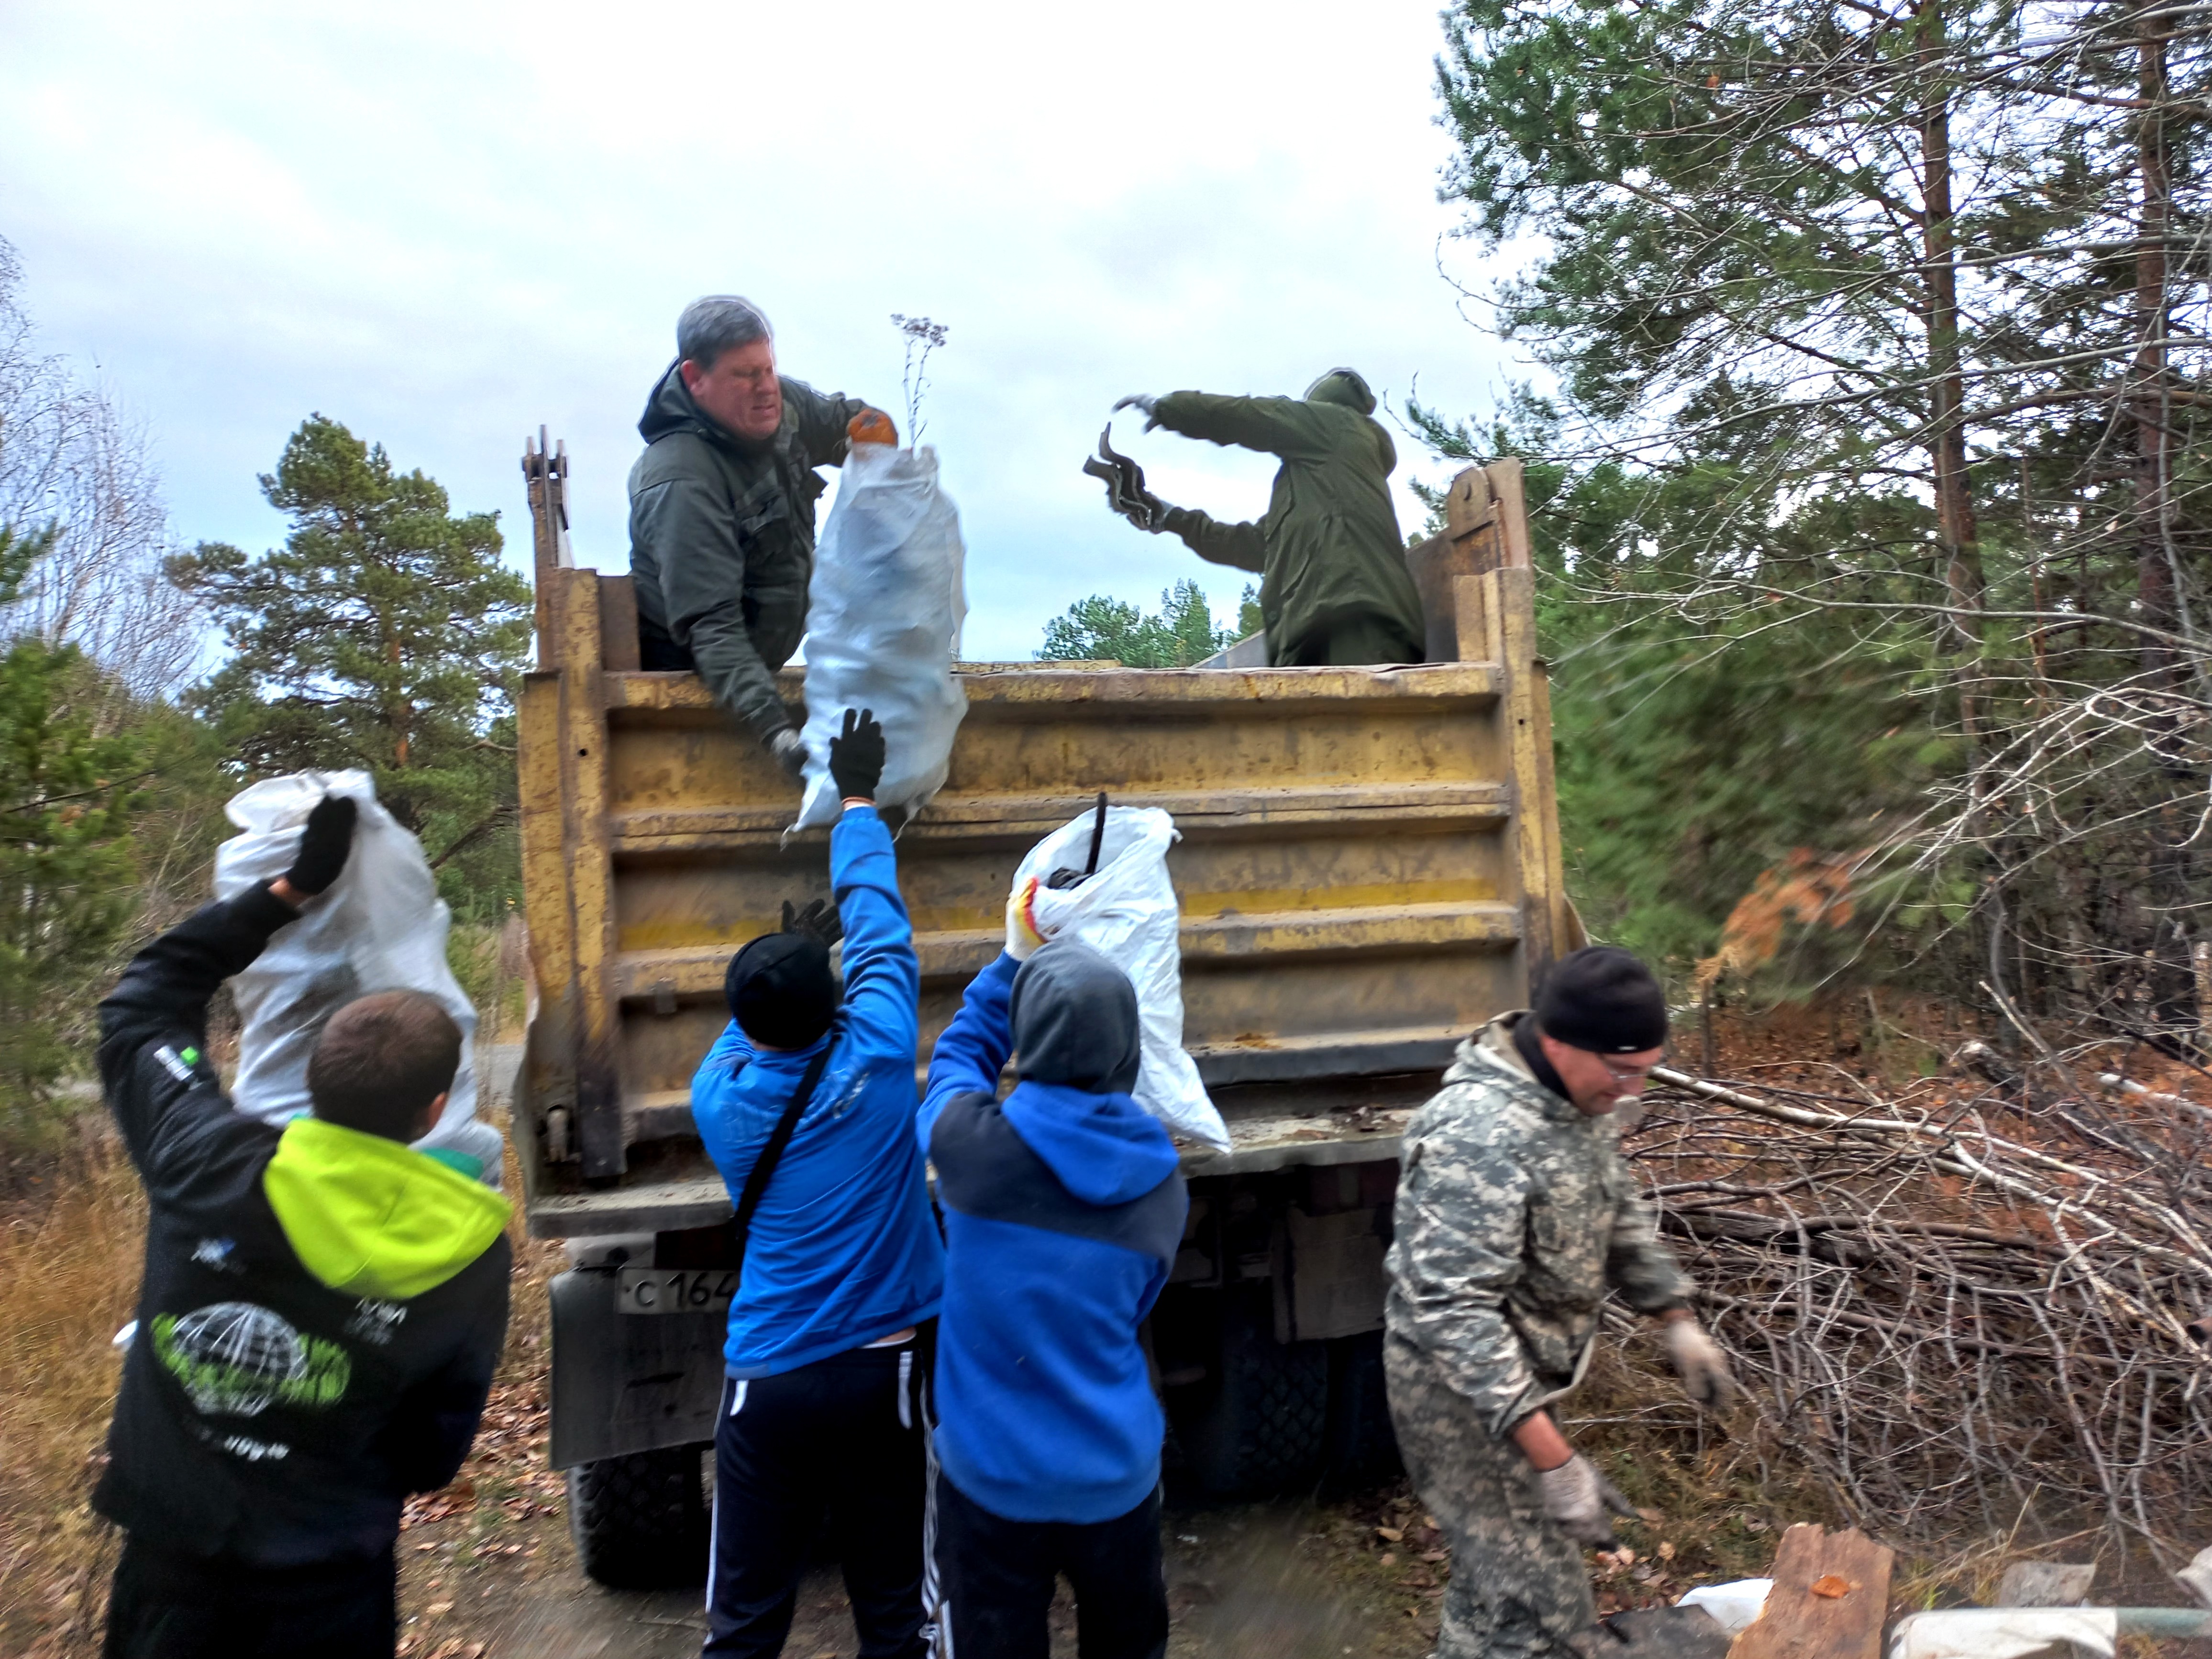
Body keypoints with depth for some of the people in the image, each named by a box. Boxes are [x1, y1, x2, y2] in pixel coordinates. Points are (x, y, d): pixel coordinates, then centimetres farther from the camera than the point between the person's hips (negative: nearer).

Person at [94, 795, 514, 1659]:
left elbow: (144, 1002, -3)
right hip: (323, 1587, 0)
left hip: (170, 1559, 1)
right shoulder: (473, 1258, -21)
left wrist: (292, 887, -2)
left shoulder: (205, 1165, -22)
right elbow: (431, 1453, -5)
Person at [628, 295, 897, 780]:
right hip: (691, 679, -8)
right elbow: (710, 626, -37)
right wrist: (776, 730, -49)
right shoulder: (682, 484, -30)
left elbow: (847, 418, 16)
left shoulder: (784, 403, -5)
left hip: (756, 666, 8)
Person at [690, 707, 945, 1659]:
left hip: (768, 1384, 1)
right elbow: (882, 934, 2)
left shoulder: (718, 1097, -6)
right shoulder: (876, 1064, -13)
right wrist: (858, 802, 13)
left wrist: (788, 962, 30)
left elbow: (751, 1031, 18)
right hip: (881, 1374, -1)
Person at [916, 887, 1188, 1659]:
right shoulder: (1160, 1180, -11)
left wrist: (1013, 959, 11)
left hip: (991, 1472, -1)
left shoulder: (971, 1141, -21)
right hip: (1116, 1472, 2)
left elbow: (957, 1058, 3)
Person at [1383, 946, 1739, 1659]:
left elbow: (1618, 1213, 16)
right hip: (1460, 1389, -9)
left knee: (1495, 1571, 24)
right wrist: (1553, 1460, -33)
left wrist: (1678, 1320, 13)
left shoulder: (1577, 1093, -1)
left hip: (1512, 1372, 9)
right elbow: (1451, 1312, -33)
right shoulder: (1479, 1133, -32)